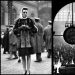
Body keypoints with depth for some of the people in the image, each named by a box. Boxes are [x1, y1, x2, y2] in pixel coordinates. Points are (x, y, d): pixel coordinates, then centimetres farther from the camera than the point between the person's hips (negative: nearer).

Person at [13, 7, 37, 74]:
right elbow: (14, 31, 7)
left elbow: (35, 30, 3)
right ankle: (24, 70, 18)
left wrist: (28, 28, -13)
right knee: (22, 56, 6)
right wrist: (20, 28, -10)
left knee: (28, 55, 0)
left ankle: (28, 71, 9)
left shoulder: (30, 20, 6)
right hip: (21, 40, 1)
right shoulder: (18, 21, 9)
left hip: (28, 40, -1)